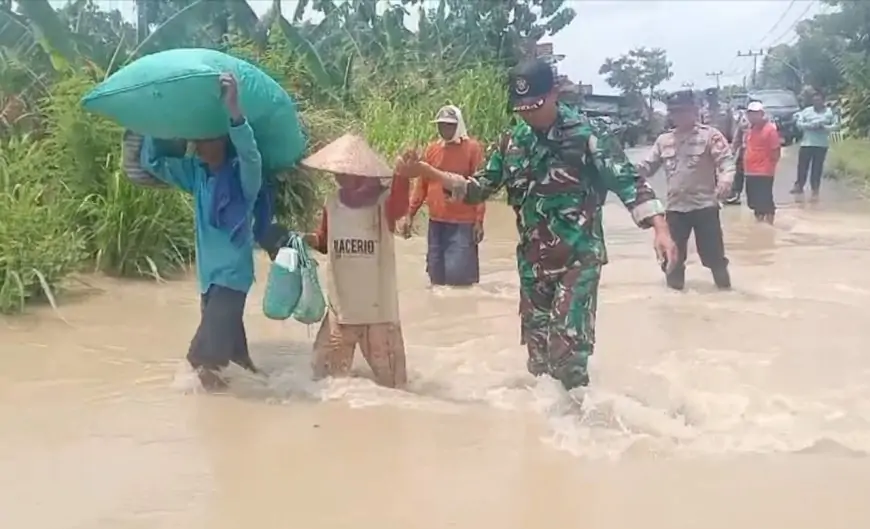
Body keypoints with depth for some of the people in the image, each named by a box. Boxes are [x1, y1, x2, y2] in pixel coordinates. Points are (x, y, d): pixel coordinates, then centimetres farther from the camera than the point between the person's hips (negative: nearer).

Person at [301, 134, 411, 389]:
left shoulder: (383, 202, -11)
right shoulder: (332, 204, 3)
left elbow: (400, 206, -36)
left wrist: (403, 176, -56)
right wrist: (314, 240, -6)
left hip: (378, 301, -3)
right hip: (342, 300, 4)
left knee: (387, 368, 8)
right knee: (328, 364, 8)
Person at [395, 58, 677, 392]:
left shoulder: (585, 134, -9)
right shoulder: (512, 142, 5)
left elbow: (628, 182, -12)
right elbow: (479, 188, 13)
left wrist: (660, 229, -24)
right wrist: (424, 171, 3)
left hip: (579, 257, -5)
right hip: (533, 261, 5)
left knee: (567, 345, -14)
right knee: (537, 344, 11)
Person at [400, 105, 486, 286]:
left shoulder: (472, 148, -3)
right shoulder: (432, 149, 10)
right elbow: (422, 185, 13)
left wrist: (479, 220, -11)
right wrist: (410, 215, 8)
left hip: (462, 223, -5)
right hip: (436, 222, 5)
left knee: (459, 275, -10)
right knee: (437, 275, 8)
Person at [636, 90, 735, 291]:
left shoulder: (710, 135, -5)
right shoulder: (664, 140, 9)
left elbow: (726, 160, -12)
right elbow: (648, 166, 10)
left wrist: (725, 180, -32)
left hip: (705, 204, -4)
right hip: (675, 205, 4)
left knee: (712, 250, 1)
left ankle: (723, 282, 18)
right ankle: (675, 279, 26)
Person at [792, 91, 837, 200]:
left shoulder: (830, 112, 3)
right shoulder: (806, 111, 5)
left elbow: (835, 125, 0)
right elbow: (799, 124, 0)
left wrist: (824, 127, -18)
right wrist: (810, 125, -16)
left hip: (821, 145, -1)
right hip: (806, 143, 1)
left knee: (817, 168, 1)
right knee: (802, 166, 3)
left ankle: (815, 191, 8)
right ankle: (799, 186, 19)